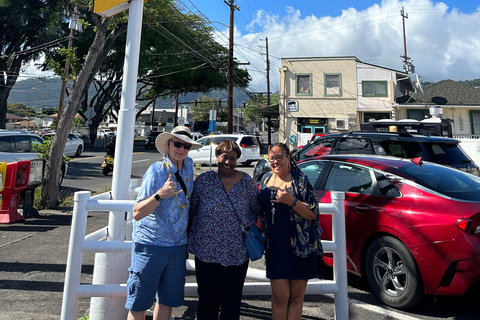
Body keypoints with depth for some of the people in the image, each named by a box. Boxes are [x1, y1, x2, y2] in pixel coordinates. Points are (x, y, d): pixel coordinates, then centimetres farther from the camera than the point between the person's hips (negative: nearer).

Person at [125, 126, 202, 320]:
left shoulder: (189, 165, 3)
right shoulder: (156, 171, -14)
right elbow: (137, 214, -17)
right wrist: (160, 194, -31)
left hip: (178, 246, 5)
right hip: (150, 245, -5)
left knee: (168, 300, 17)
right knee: (139, 303, 6)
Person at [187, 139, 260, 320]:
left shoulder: (247, 182, 0)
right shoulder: (203, 180, -3)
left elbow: (256, 211, 11)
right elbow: (190, 210, 3)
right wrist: (191, 235, 4)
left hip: (238, 254, 1)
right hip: (206, 251, 0)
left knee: (232, 300, 13)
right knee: (207, 298, 13)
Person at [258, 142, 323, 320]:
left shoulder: (300, 180, -5)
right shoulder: (266, 179, 9)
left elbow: (313, 213, -10)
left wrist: (291, 201, -23)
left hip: (301, 247, -3)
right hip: (275, 248, 3)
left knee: (296, 296, 8)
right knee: (279, 296, 3)